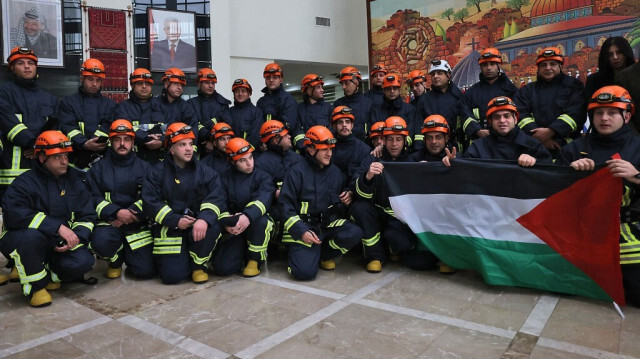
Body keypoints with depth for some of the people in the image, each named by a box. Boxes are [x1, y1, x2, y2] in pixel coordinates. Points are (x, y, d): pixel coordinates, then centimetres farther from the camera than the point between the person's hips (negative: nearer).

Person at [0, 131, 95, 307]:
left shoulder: (75, 181, 3)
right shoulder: (25, 182, -13)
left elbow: (87, 216, 2)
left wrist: (75, 238, -18)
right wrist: (58, 227, -35)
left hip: (59, 244, 4)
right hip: (23, 241, -3)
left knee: (83, 262, -24)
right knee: (31, 236, -38)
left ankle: (48, 274, 11)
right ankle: (35, 286, -12)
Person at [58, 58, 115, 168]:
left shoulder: (110, 104, 21)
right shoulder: (68, 102, 17)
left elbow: (108, 127, 5)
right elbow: (68, 128, 3)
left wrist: (94, 142, -13)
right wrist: (84, 144, -16)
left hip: (103, 156, 1)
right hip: (76, 157, 0)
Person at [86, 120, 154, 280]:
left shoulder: (144, 167, 10)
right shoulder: (99, 168, 8)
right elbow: (94, 199, -3)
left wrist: (130, 214, -17)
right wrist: (117, 212, -18)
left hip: (137, 225, 1)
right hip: (108, 222, 0)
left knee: (146, 271, -11)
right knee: (100, 241, -36)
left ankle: (127, 253, 25)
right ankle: (115, 260, 2)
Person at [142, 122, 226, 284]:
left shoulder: (205, 172, 2)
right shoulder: (159, 172, 1)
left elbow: (216, 197, -11)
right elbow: (150, 202, -6)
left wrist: (204, 219, -31)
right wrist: (176, 220, -17)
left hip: (197, 223, 1)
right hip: (170, 227, -1)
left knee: (213, 227, -34)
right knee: (172, 275, -15)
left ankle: (199, 265, -5)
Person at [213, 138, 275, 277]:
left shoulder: (262, 176, -3)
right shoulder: (224, 178, 5)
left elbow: (263, 199, -23)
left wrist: (248, 216, -43)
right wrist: (226, 223, -25)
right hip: (233, 229, 2)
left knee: (261, 221, -38)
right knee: (222, 268, -17)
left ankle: (255, 259, -11)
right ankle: (243, 255, 19)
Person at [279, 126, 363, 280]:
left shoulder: (335, 172, 11)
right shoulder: (297, 172, -5)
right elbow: (286, 206, -8)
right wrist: (301, 231, -19)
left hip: (329, 223, 5)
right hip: (303, 226, -4)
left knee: (355, 233, -26)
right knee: (305, 271, -23)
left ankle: (324, 255, 3)